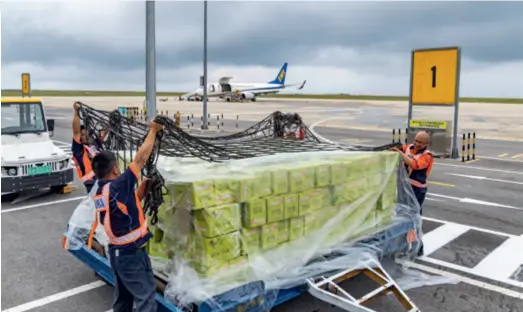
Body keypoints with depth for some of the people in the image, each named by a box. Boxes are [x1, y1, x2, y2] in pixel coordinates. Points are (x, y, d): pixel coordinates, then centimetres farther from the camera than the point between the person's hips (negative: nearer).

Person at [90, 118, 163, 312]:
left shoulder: (100, 194, 4)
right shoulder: (117, 186, -22)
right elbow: (140, 159, -19)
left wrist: (144, 185, 10)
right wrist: (153, 130, -10)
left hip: (116, 251, 9)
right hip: (132, 253, -9)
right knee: (146, 296, 0)